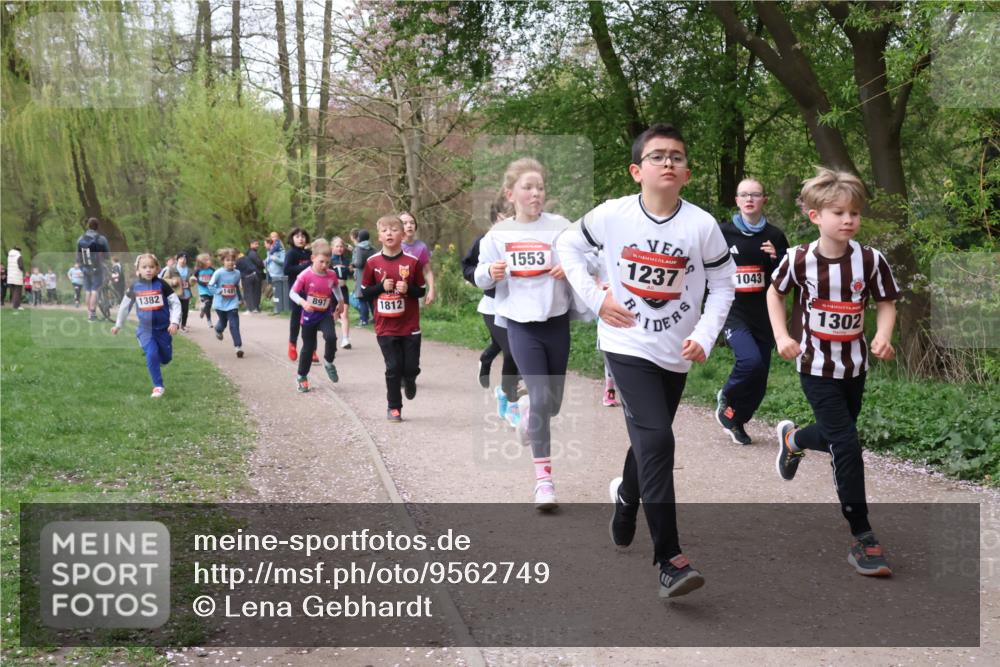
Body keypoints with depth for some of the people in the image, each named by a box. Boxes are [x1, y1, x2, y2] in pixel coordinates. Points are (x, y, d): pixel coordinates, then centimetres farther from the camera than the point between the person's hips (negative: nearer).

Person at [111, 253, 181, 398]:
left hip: (163, 328, 0)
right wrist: (118, 324, 15)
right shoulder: (134, 287, -5)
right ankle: (158, 386, -2)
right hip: (145, 329, 0)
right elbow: (125, 306, 9)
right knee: (151, 356, -15)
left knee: (166, 358, 10)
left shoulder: (161, 285, -10)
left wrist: (174, 322, -19)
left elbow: (175, 303, -7)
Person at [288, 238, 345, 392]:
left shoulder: (332, 275, -8)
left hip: (326, 314, 2)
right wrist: (303, 302, -30)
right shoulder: (305, 275, -18)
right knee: (308, 347, 8)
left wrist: (341, 301, 17)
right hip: (309, 316, -2)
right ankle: (301, 377, 28)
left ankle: (328, 362, 4)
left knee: (331, 337, -24)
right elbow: (292, 293, -14)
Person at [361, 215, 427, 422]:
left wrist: (408, 289, -16)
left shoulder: (412, 261, -4)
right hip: (385, 328, 0)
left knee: (411, 367, 3)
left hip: (410, 327, 0)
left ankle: (409, 380, 39)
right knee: (393, 368, 1)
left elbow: (421, 291, 3)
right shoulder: (372, 262, -2)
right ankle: (393, 407, 17)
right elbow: (364, 292, 4)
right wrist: (381, 287, -13)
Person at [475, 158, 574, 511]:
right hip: (521, 323, -1)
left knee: (553, 403, 11)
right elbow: (480, 278, 8)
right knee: (541, 397, -11)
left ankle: (527, 410, 48)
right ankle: (543, 477, -1)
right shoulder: (498, 234, 0)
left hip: (557, 321, 1)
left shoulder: (560, 226, -3)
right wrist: (490, 273, -14)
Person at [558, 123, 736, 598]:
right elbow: (569, 246, 6)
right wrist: (595, 298, -5)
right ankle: (670, 560, -15)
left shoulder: (702, 225, -9)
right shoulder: (613, 215, -10)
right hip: (627, 344, -3)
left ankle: (625, 503, 51)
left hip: (675, 354, 3)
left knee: (647, 442, 19)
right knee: (656, 440, -18)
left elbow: (723, 283, 2)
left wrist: (705, 336, -10)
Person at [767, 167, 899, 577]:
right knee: (847, 446, -9)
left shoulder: (870, 260, -12)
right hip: (816, 367, -3)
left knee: (837, 437, 20)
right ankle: (862, 538, -2)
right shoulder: (798, 259, -14)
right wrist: (781, 336, -8)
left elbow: (886, 303, -1)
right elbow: (775, 293, 4)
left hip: (854, 366, 3)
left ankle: (794, 438, 56)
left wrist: (883, 335, -20)